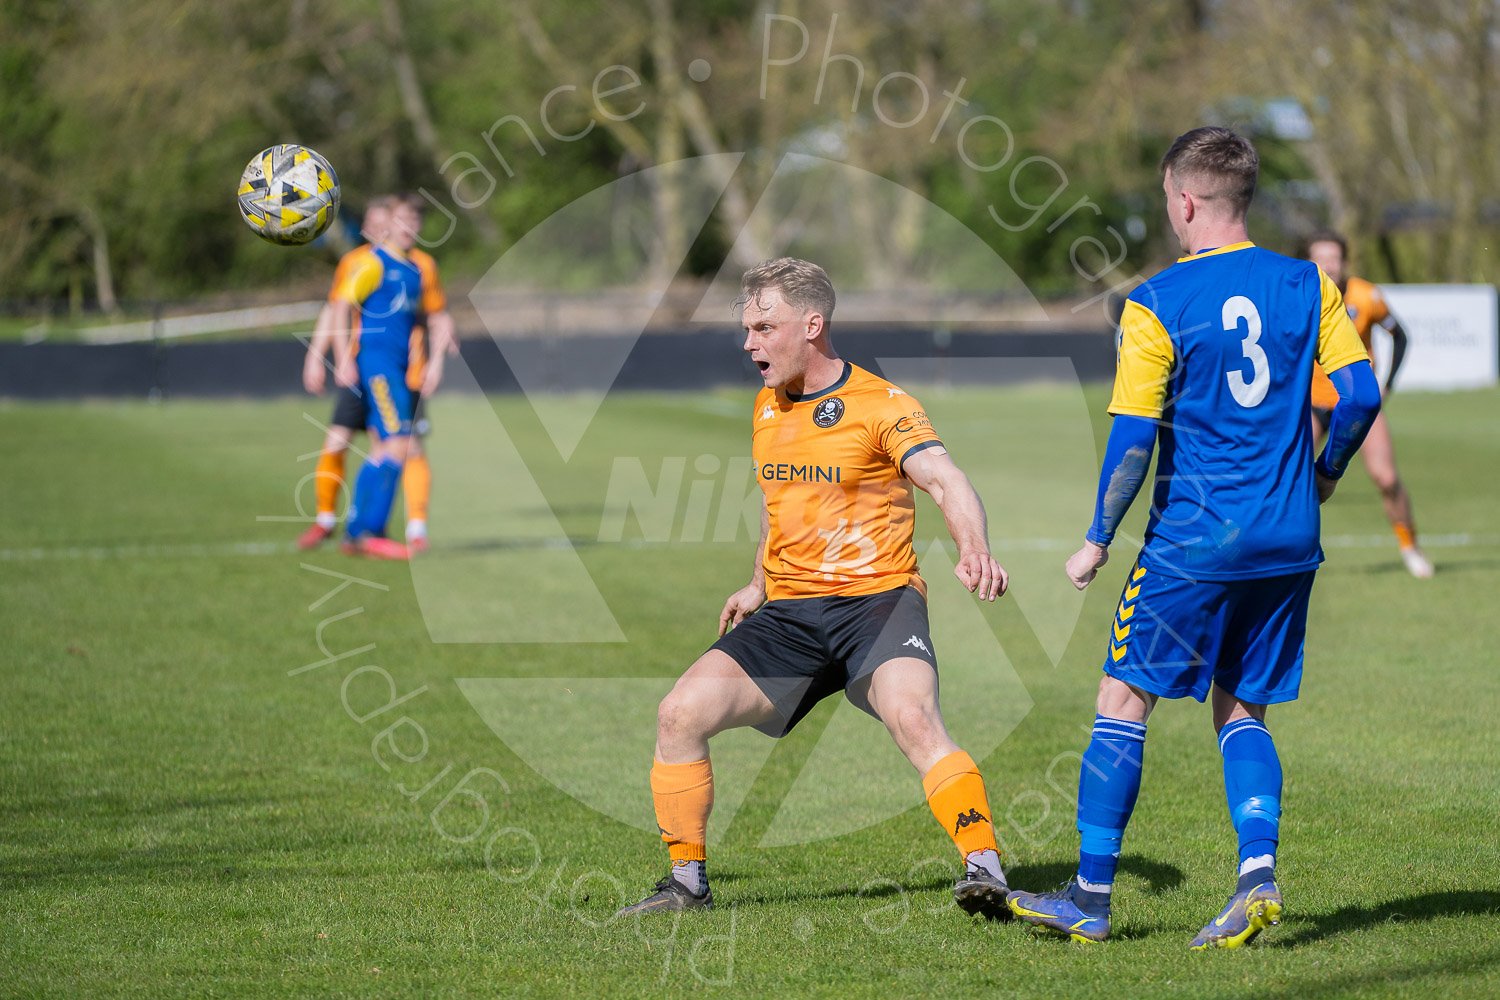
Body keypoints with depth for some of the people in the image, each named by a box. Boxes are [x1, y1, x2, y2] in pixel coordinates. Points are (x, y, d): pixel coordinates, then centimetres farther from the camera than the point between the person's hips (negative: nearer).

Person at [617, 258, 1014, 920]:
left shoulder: (881, 405, -8)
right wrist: (758, 584, 32)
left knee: (911, 716, -33)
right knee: (681, 713, -9)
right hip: (788, 613, 6)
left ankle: (985, 869, -28)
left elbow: (945, 481, -22)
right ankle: (687, 884, 5)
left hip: (876, 598, -6)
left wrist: (973, 549, -40)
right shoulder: (766, 410, 13)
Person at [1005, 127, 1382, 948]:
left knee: (1124, 702, 6)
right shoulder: (1308, 286, 3)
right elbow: (1360, 394, -1)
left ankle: (1092, 898, 8)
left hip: (1194, 540, -4)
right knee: (1242, 711, 15)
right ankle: (1258, 873, -4)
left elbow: (1132, 439, -11)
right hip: (1289, 541, 5)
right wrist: (1323, 475, 17)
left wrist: (1098, 540, -1)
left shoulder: (1157, 304, -8)